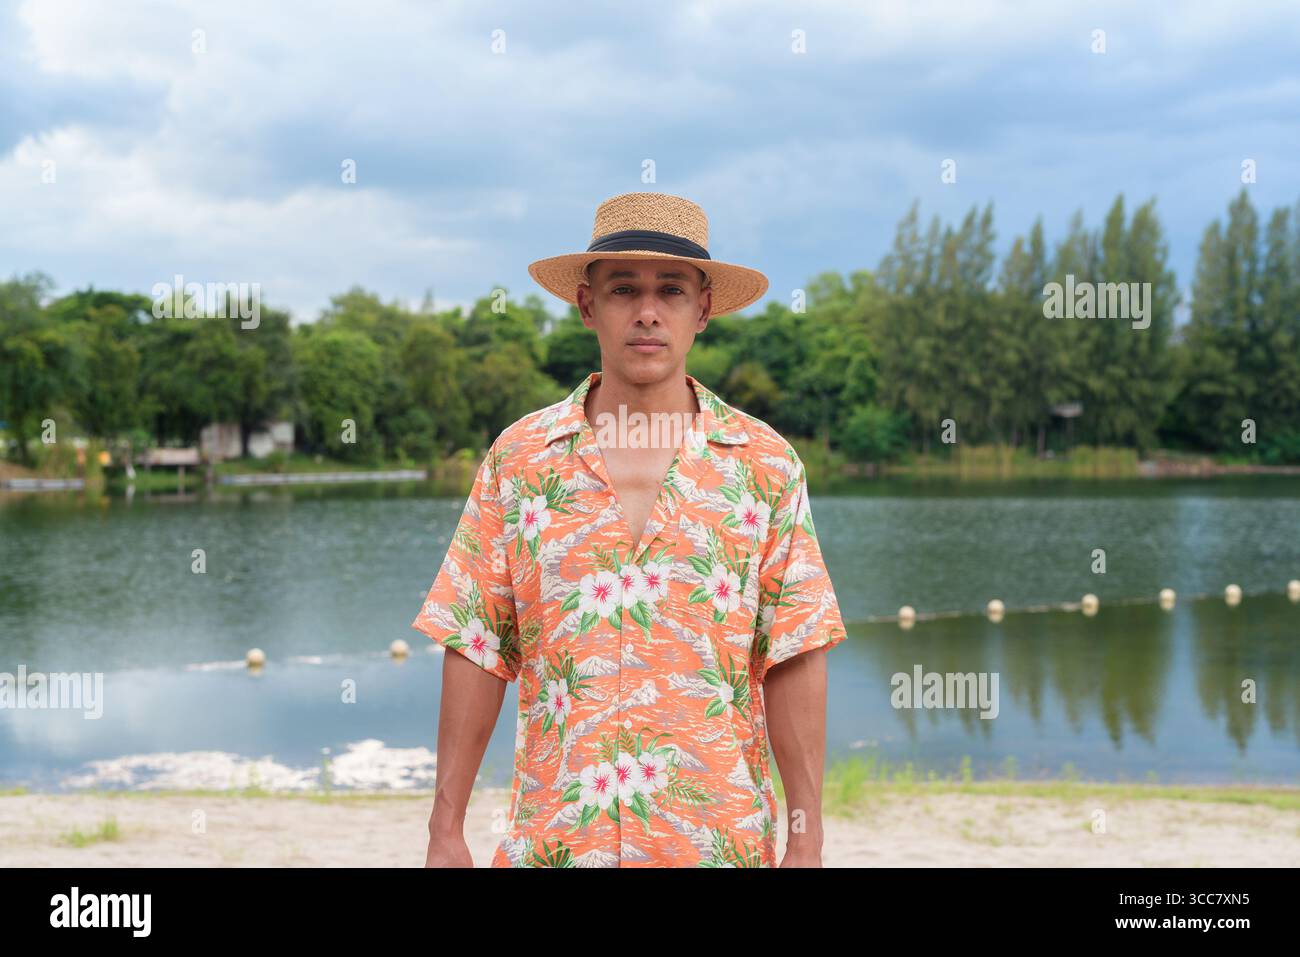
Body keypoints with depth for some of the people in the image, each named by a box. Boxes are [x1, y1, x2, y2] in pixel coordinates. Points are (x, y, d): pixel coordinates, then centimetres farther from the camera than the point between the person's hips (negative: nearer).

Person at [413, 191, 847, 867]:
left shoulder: (765, 464, 0)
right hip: (552, 836, 0)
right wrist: (446, 833, -1)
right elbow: (476, 649, 1)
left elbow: (793, 660, -1)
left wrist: (806, 842, -4)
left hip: (720, 836, 0)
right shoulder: (519, 458, 1)